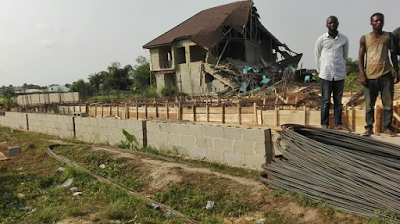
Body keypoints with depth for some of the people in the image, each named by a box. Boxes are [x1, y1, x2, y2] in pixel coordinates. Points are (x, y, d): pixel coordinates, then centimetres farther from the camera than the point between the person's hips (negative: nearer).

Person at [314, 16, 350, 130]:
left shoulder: (344, 39, 4)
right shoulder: (321, 39, -1)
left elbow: (345, 55, 16)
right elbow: (317, 56, 7)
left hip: (340, 74, 2)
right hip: (326, 75, -2)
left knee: (338, 100, 7)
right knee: (326, 100, 1)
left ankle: (338, 123, 15)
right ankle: (324, 124, 8)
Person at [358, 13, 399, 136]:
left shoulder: (389, 36, 10)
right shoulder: (364, 38, 6)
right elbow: (361, 58, 4)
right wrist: (362, 75, -5)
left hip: (386, 75, 2)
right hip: (370, 76, -1)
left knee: (388, 104, 2)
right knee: (369, 105, 2)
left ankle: (387, 127, 10)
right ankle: (369, 127, 10)